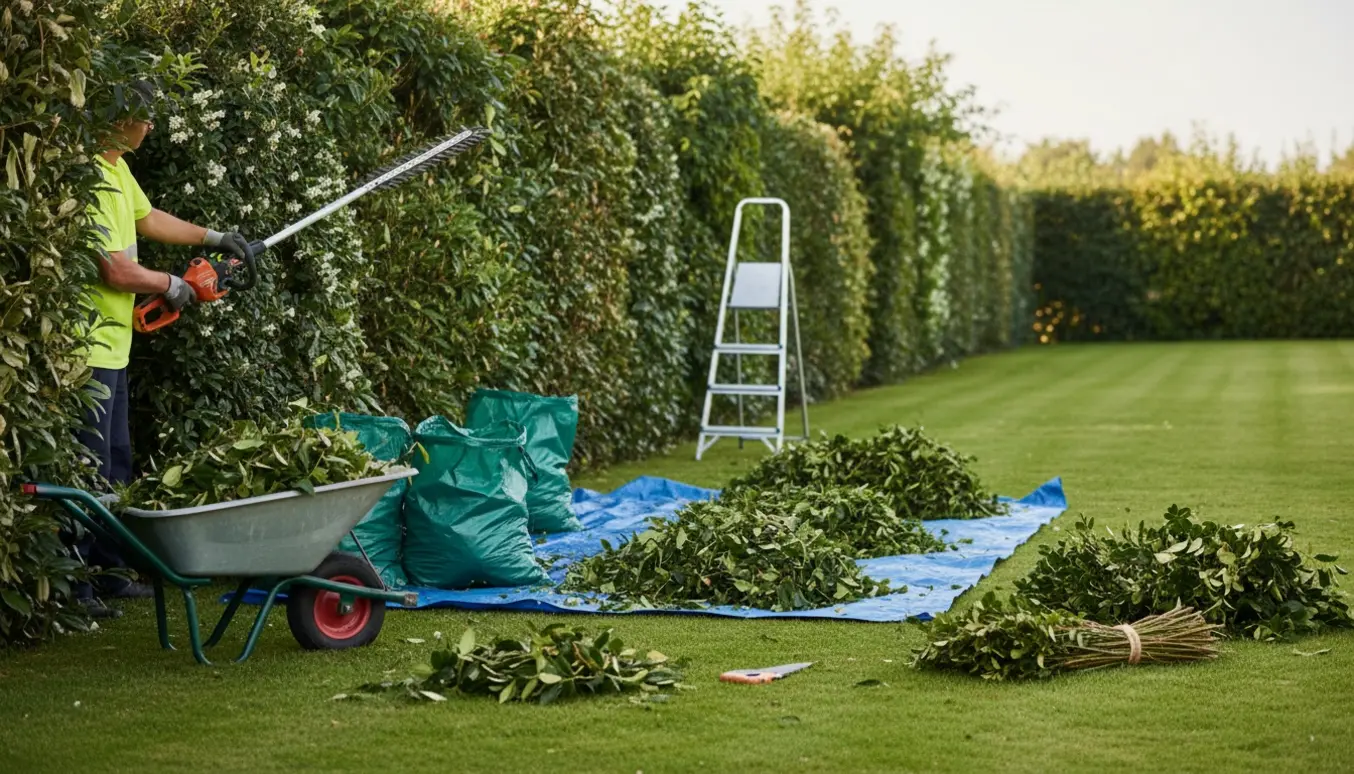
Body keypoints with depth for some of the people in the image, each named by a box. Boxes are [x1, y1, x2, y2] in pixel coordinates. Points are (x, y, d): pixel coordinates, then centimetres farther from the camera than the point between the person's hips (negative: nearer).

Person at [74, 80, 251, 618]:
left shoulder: (117, 168, 9)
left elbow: (148, 219, 29)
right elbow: (115, 270, -23)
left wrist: (213, 238, 32)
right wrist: (170, 285, -6)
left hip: (112, 343, 11)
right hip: (88, 346, -11)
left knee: (116, 462, 18)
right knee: (88, 468, -6)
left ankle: (109, 571, 28)